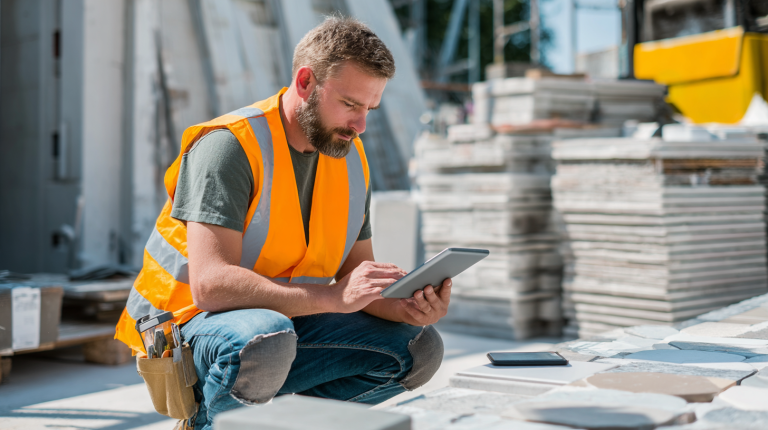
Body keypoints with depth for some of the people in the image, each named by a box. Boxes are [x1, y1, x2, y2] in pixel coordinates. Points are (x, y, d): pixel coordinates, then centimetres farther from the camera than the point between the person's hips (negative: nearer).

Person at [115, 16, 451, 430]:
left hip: (288, 320, 7)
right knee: (265, 340, -40)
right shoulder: (230, 145, -20)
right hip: (191, 322, -7)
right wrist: (334, 297, -36)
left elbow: (356, 276, 6)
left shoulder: (351, 158, 3)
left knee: (419, 347, -6)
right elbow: (210, 285, -30)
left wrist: (407, 306, -17)